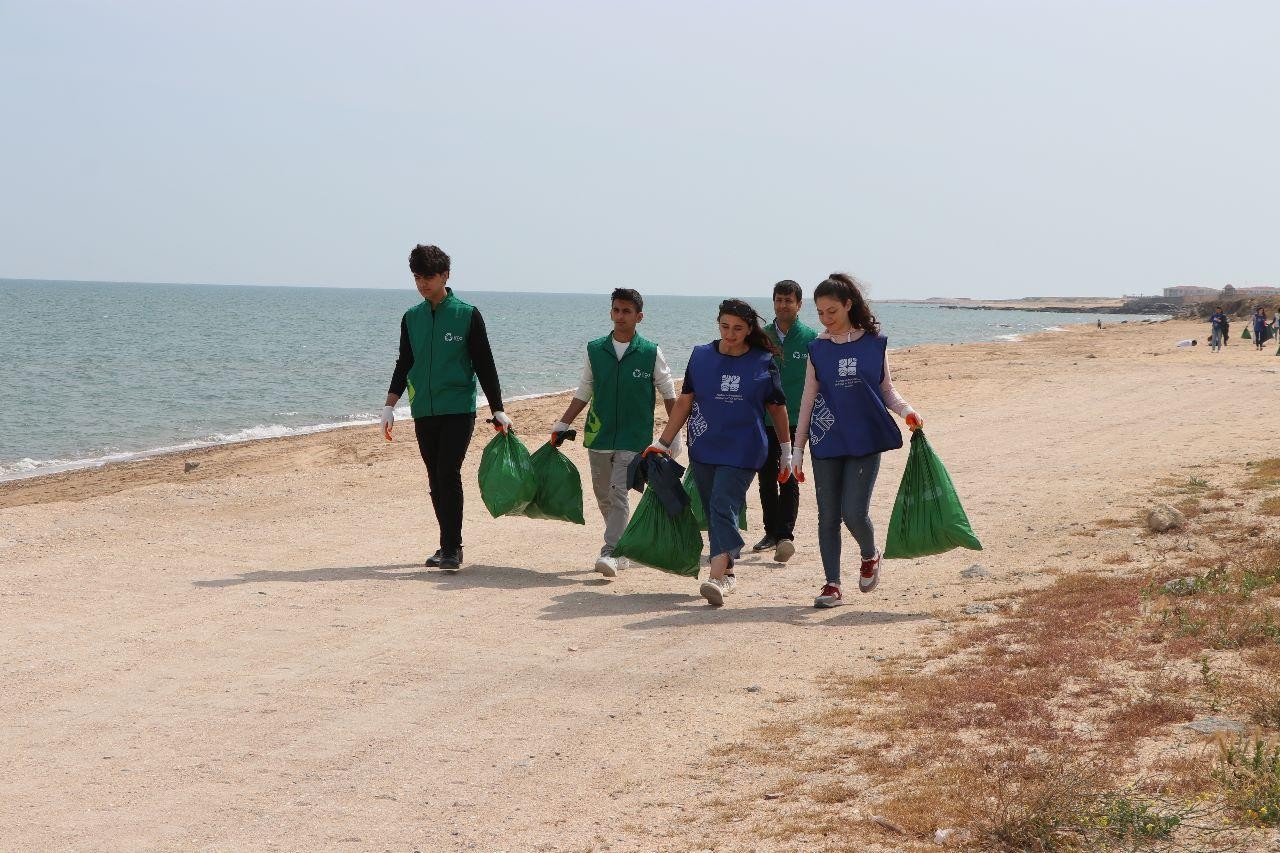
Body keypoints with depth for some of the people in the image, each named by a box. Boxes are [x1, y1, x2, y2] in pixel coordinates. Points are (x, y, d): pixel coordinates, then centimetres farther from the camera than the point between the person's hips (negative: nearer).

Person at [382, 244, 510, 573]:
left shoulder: (467, 315, -2)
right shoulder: (411, 318, 10)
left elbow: (485, 365, 0)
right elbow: (404, 365, 16)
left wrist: (498, 410, -1)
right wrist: (389, 406, 6)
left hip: (458, 409, -4)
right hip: (424, 411, 5)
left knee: (448, 474, -14)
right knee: (435, 480, 7)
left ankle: (452, 548, -12)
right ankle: (448, 545, 15)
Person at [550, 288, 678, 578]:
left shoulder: (650, 353, -3)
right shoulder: (595, 350, 4)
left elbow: (669, 394, 4)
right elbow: (583, 393, 11)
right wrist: (561, 426, 6)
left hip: (633, 438, -4)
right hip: (598, 435, 4)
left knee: (619, 494, -14)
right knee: (603, 496, 11)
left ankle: (610, 553, -17)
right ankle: (623, 543, 28)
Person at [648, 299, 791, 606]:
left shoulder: (764, 362, 1)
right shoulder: (701, 356, 5)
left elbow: (777, 407, 10)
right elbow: (684, 402, 8)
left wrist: (786, 450, 14)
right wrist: (663, 442, 5)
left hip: (743, 451, -3)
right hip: (703, 449, 3)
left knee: (724, 508, -16)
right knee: (713, 512, 8)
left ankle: (716, 577, -26)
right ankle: (727, 572, 20)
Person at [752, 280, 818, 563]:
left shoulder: (810, 338, 0)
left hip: (796, 420, -4)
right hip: (764, 419, 4)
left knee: (788, 479, -10)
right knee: (767, 479, 10)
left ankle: (785, 535, -14)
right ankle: (772, 532, 20)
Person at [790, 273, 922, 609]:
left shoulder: (874, 343, 2)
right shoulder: (818, 349, 5)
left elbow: (886, 390, 8)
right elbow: (809, 400, 7)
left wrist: (905, 409, -13)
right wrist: (798, 448, 5)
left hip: (866, 441, -2)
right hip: (827, 442, 2)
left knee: (854, 512, -10)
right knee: (828, 516, 2)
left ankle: (870, 556, 21)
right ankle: (832, 585, 10)